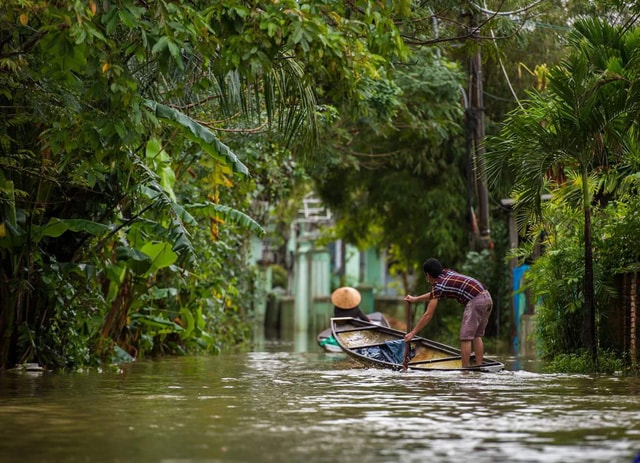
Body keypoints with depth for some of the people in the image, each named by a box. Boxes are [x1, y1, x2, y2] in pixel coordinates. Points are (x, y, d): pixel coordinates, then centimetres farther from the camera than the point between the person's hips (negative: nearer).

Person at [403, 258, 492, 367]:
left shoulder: (438, 285, -1)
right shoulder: (447, 272, 20)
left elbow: (428, 315, -1)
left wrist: (412, 333, 4)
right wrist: (415, 299, 46)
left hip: (476, 301, -9)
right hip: (487, 297, 9)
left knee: (466, 337, -2)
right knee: (477, 335, 15)